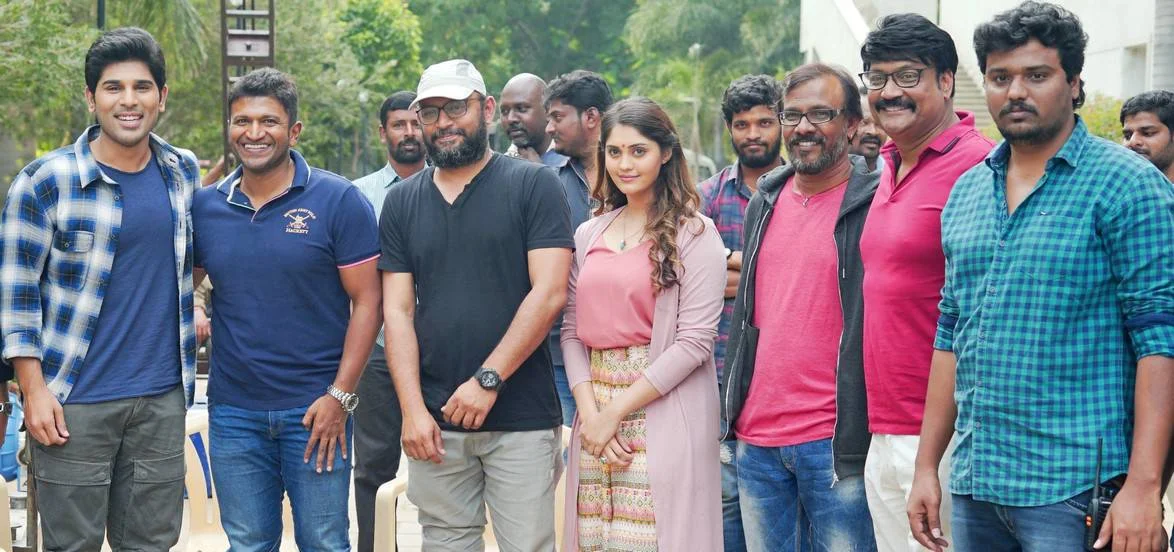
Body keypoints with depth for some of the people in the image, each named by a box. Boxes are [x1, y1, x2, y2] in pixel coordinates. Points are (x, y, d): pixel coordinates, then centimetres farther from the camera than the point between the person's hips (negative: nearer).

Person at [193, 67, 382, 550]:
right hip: (233, 411, 3)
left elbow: (366, 302, -6)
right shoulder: (205, 207, 6)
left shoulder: (338, 201, -5)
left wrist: (340, 396, -12)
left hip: (316, 408, -3)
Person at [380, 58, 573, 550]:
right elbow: (397, 311, 7)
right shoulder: (402, 202, 11)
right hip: (435, 423, 3)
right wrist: (412, 409, -4)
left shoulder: (533, 185, 0)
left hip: (521, 418, -3)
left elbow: (550, 293, -8)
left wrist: (488, 380, -13)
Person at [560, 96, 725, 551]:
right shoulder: (589, 235, 13)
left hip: (663, 419, -5)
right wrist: (590, 412, -6)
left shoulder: (693, 233, -3)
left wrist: (616, 412, -11)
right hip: (595, 416, 5)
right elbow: (572, 331, 10)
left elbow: (695, 341, -10)